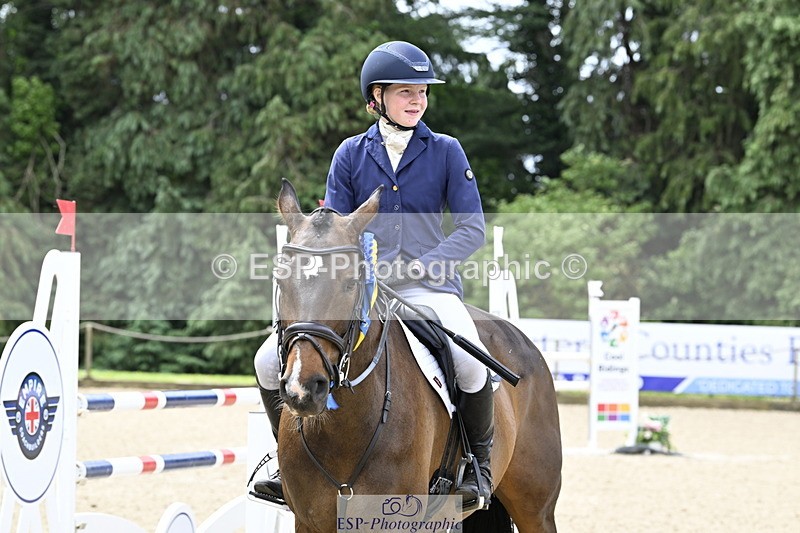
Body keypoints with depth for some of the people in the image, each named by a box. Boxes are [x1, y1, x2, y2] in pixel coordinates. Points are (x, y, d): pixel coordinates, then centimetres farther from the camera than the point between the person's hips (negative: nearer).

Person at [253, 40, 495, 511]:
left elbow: (473, 228, 0)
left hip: (429, 289, -2)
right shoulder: (351, 154, 8)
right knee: (271, 360, -12)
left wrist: (420, 267, -13)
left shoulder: (446, 151, 4)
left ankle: (480, 459, -6)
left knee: (470, 363, -33)